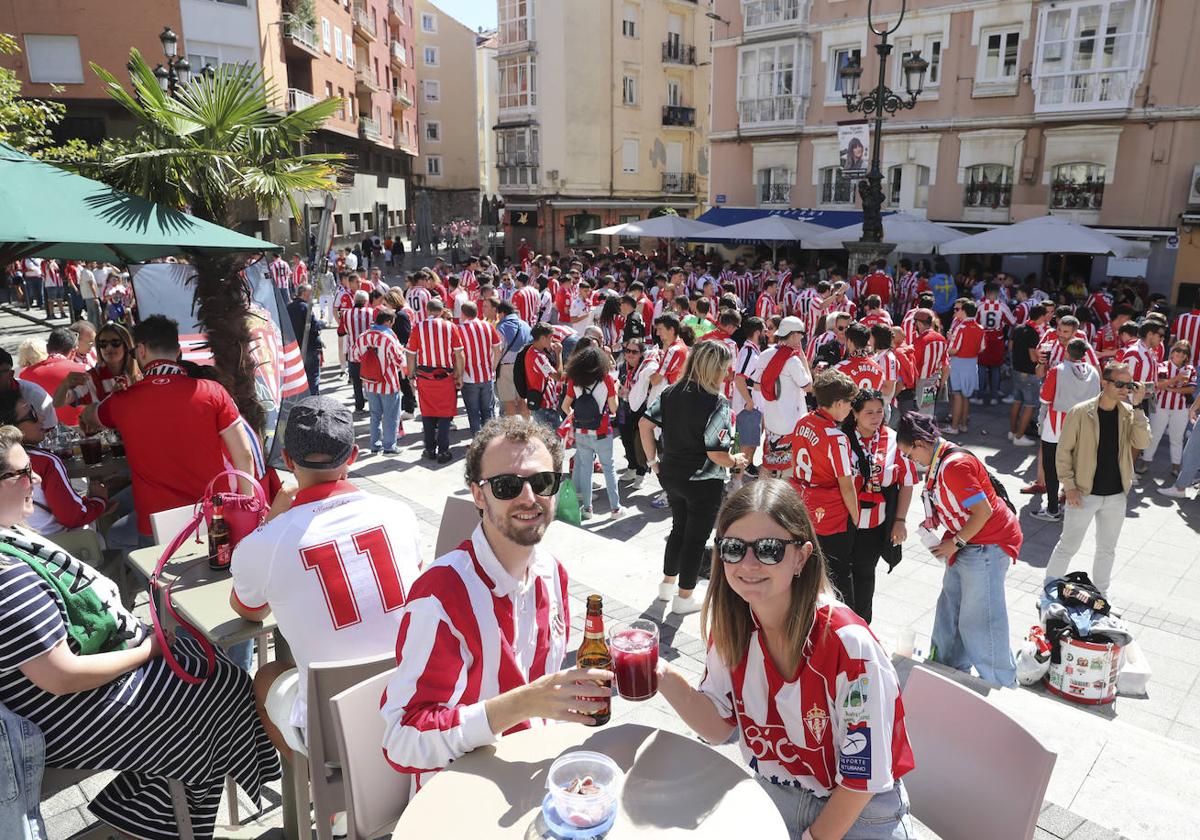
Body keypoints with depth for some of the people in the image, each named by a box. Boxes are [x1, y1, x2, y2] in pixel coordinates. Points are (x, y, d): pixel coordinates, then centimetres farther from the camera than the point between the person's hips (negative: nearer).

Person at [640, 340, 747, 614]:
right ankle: (684, 597, 25)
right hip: (704, 482, -6)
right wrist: (736, 462, -4)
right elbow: (716, 454, -23)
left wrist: (653, 460, 8)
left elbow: (645, 424, -1)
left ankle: (667, 583, 38)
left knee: (679, 528, 25)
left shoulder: (670, 393, -2)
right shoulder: (717, 404, -21)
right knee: (696, 537, 11)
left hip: (670, 476, 6)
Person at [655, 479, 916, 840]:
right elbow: (720, 726, -7)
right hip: (769, 796, 3)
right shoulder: (730, 624, -13)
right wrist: (666, 679, -23)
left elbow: (864, 775, -19)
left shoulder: (848, 644, -30)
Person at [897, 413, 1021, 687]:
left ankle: (1001, 685, 14)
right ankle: (947, 666, 33)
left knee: (977, 620, -2)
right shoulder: (939, 461, 6)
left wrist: (954, 543, -17)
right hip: (967, 544, 10)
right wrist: (933, 522, 3)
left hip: (986, 545, -10)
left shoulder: (954, 466, -25)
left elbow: (983, 511, -25)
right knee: (950, 608, 18)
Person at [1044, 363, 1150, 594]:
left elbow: (1142, 443, -16)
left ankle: (1099, 595, 35)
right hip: (1084, 494, -4)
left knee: (1107, 549, 18)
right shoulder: (1081, 412, -13)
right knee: (1068, 546, 5)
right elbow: (1064, 450, -8)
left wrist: (1138, 406, -20)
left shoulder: (1130, 413, -1)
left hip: (1116, 496, 4)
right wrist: (1069, 486, -12)